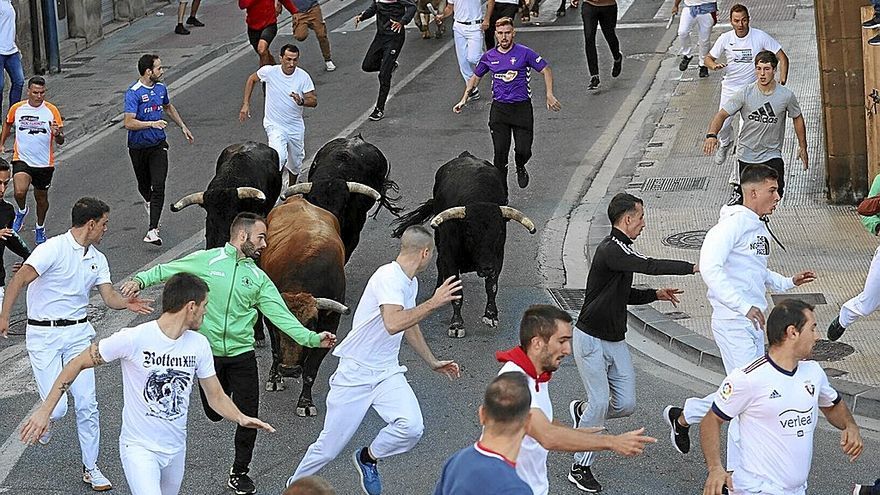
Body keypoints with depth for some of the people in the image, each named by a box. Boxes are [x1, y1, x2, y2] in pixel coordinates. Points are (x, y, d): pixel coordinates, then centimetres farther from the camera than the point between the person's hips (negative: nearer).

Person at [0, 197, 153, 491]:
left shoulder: (97, 259, 9)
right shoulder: (54, 248, -14)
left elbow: (109, 297, 3)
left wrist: (127, 303, -19)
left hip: (78, 333, 5)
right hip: (43, 335, -5)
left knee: (86, 403, 0)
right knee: (56, 408, -10)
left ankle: (91, 468, 12)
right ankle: (47, 417, 28)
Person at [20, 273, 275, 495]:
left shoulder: (199, 345, -2)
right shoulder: (133, 339, -20)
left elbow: (216, 396, 5)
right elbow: (76, 365, -11)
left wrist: (240, 418, -17)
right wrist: (44, 411, -14)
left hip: (176, 449, 6)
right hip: (139, 448, -6)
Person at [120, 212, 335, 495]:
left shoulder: (259, 278, 6)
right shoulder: (205, 260, -3)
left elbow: (281, 315, -1)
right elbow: (165, 271, 5)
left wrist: (312, 338, -13)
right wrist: (140, 280, -13)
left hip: (242, 355, 2)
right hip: (208, 352, -2)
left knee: (248, 416, -1)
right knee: (215, 414, 11)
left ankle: (239, 472, 19)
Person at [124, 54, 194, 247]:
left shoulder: (160, 87, 3)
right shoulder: (134, 93, -17)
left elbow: (169, 107, 26)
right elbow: (128, 123, -25)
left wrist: (183, 126, 29)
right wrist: (152, 124, -35)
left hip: (158, 145, 3)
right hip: (138, 147, -3)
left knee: (158, 187, -12)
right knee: (144, 185, 16)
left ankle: (153, 230, -16)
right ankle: (149, 202, 53)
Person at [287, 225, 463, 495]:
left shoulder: (411, 283, 9)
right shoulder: (388, 277, -20)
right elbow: (393, 324, -36)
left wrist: (433, 362, 32)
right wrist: (433, 303, -35)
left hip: (387, 372, 7)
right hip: (356, 373, -7)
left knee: (412, 427, -19)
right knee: (329, 447, -1)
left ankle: (368, 458, 9)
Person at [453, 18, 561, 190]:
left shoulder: (524, 53, -5)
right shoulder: (489, 57, 6)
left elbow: (546, 70, 0)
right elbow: (475, 77, 21)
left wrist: (549, 95, -11)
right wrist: (464, 100, 12)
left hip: (522, 107, -2)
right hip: (499, 109, 2)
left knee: (524, 151, -5)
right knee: (500, 152, -5)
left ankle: (520, 168, 31)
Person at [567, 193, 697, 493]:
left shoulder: (621, 250, 12)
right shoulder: (610, 251, -20)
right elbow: (650, 266, -31)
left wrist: (656, 294, 10)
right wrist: (694, 268, -26)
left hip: (616, 341, 9)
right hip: (591, 340, -9)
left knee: (626, 404, 2)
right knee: (600, 402, -10)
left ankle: (581, 411, 30)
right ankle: (580, 468, 2)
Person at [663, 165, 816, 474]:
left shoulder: (758, 228, 15)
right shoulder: (732, 224, -14)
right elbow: (710, 268, -25)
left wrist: (788, 283, 13)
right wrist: (745, 306, -29)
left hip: (755, 323, 9)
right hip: (733, 322, -9)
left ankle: (682, 417, 34)